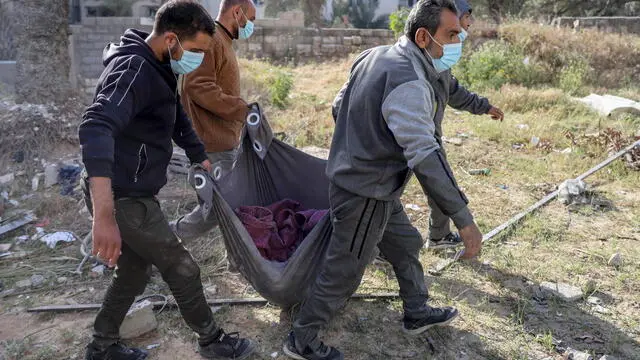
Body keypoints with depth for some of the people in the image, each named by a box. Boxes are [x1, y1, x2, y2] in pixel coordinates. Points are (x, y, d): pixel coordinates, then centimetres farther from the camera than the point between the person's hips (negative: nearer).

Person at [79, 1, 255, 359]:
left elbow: (179, 121, 23)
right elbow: (96, 128, -41)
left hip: (133, 195, 10)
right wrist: (104, 215, -49)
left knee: (134, 272, 22)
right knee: (183, 270, 4)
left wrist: (205, 162, 28)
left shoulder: (158, 68, 8)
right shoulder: (135, 69, -24)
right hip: (125, 199, -9)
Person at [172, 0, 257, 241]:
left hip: (228, 140, 10)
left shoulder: (223, 41, 19)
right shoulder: (209, 39, -14)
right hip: (215, 144, -10)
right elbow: (198, 87, -24)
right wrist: (243, 109, -23)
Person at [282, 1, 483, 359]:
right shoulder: (409, 83, -27)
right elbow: (426, 158, -32)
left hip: (352, 176, 10)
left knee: (407, 243, 24)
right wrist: (464, 218, -30)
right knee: (343, 273, 6)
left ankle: (417, 312, 44)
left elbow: (339, 106, 14)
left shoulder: (375, 56, 3)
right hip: (366, 193, -10)